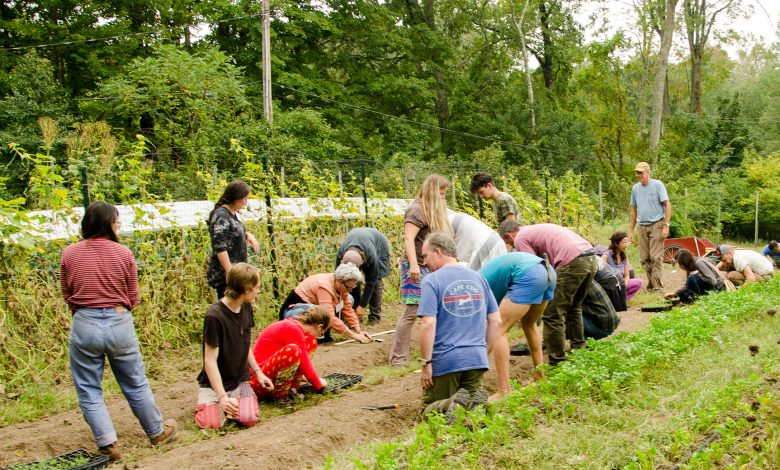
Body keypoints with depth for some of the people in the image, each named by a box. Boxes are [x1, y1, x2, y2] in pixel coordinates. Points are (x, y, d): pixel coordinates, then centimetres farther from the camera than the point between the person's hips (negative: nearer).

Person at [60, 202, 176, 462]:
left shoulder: (69, 253, -2)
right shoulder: (123, 253, -5)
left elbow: (67, 296, 8)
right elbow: (132, 299, 2)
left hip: (84, 325, 0)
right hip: (119, 323, 0)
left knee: (89, 391, 12)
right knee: (136, 384, 17)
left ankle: (107, 443, 8)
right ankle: (157, 431, 32)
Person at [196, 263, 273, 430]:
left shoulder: (246, 307, 0)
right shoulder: (214, 316, -22)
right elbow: (210, 360, -21)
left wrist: (258, 372, 6)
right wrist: (222, 396, -27)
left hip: (240, 380, 4)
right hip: (215, 382, -4)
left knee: (249, 419, -20)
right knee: (212, 423, -25)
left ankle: (234, 401, 11)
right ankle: (224, 402, 7)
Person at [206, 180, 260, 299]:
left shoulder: (233, 213, 9)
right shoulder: (221, 216, -18)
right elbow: (219, 248, -23)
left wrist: (248, 235, 7)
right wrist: (230, 272, -26)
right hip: (225, 275, -9)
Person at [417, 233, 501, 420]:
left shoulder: (432, 281, -8)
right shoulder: (478, 278, 10)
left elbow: (428, 324, -17)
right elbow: (496, 321, 11)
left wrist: (426, 363, -10)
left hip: (445, 360, -4)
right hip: (476, 359, 4)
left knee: (430, 410, 12)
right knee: (472, 403, 19)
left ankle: (449, 407, -21)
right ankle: (475, 402, -15)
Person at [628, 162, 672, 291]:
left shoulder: (657, 185, -4)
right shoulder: (635, 188, 11)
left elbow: (667, 205, -6)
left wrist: (666, 225, -14)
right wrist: (631, 230, 14)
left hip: (656, 225, -5)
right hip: (642, 227, 5)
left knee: (656, 256, -10)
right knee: (644, 258, 6)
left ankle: (657, 285, -8)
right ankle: (650, 283, 17)